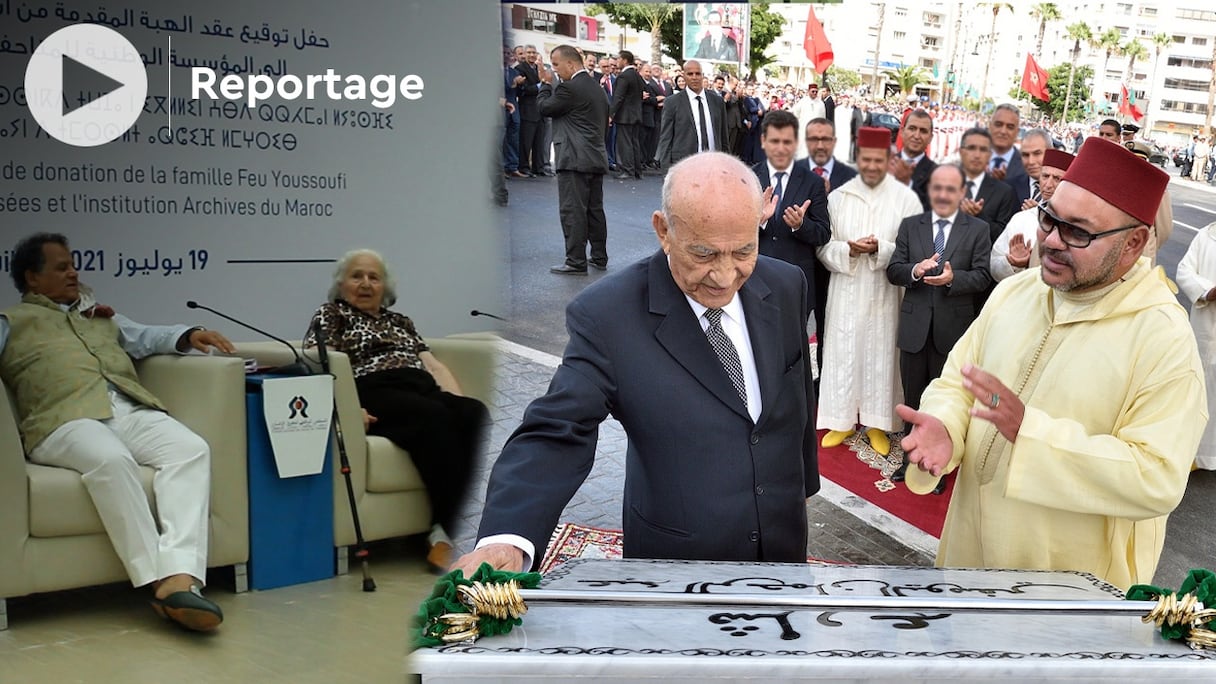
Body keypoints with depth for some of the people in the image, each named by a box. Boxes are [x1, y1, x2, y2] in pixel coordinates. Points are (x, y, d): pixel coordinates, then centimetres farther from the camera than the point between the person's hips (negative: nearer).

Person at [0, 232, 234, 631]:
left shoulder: (99, 315, 38)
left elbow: (144, 338, 26)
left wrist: (188, 336, 6)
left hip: (132, 411, 4)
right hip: (67, 419, -4)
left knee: (191, 450, -27)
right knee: (112, 460, -38)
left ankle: (179, 579, -42)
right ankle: (157, 580, -39)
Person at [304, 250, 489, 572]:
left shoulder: (399, 321, 34)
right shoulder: (330, 315, 18)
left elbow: (434, 365, 24)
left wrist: (459, 401, 4)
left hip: (423, 391, 5)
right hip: (373, 394, -5)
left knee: (475, 413, -28)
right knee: (433, 416, -37)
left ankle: (445, 533, -37)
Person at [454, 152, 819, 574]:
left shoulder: (786, 287, -6)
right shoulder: (606, 316, -22)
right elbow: (556, 435, -25)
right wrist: (507, 538, -42)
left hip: (784, 545, 5)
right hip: (677, 561, -4)